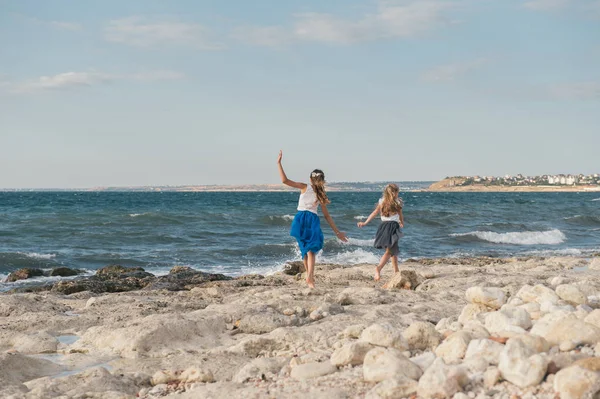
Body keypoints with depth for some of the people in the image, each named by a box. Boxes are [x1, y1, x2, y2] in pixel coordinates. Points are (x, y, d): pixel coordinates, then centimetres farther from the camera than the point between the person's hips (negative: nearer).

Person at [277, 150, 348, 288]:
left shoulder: (305, 187, 4)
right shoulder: (321, 195, 13)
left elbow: (285, 180, -6)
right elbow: (327, 215, 15)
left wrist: (279, 163, -1)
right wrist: (337, 232, 22)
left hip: (301, 218, 0)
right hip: (313, 221, 0)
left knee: (305, 249, 15)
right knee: (311, 250, -5)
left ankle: (310, 276, 23)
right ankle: (309, 277, -28)